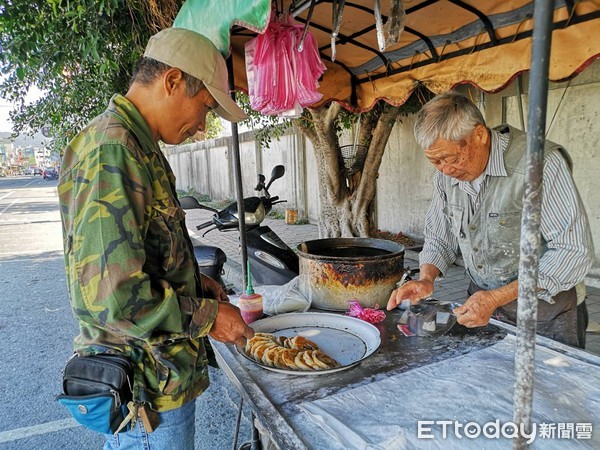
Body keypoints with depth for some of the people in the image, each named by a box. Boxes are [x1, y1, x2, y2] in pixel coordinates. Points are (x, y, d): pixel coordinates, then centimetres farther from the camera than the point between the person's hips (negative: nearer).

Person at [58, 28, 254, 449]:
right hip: (150, 386, -9)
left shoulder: (134, 146, 10)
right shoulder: (111, 149, -23)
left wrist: (193, 281, 7)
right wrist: (207, 316, -17)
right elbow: (110, 295, -29)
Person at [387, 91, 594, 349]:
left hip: (546, 309, -4)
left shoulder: (541, 163, -23)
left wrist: (498, 297, -28)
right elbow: (440, 238, 8)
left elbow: (575, 251, -23)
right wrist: (426, 279, -12)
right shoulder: (446, 173, -3)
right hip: (482, 301, 5)